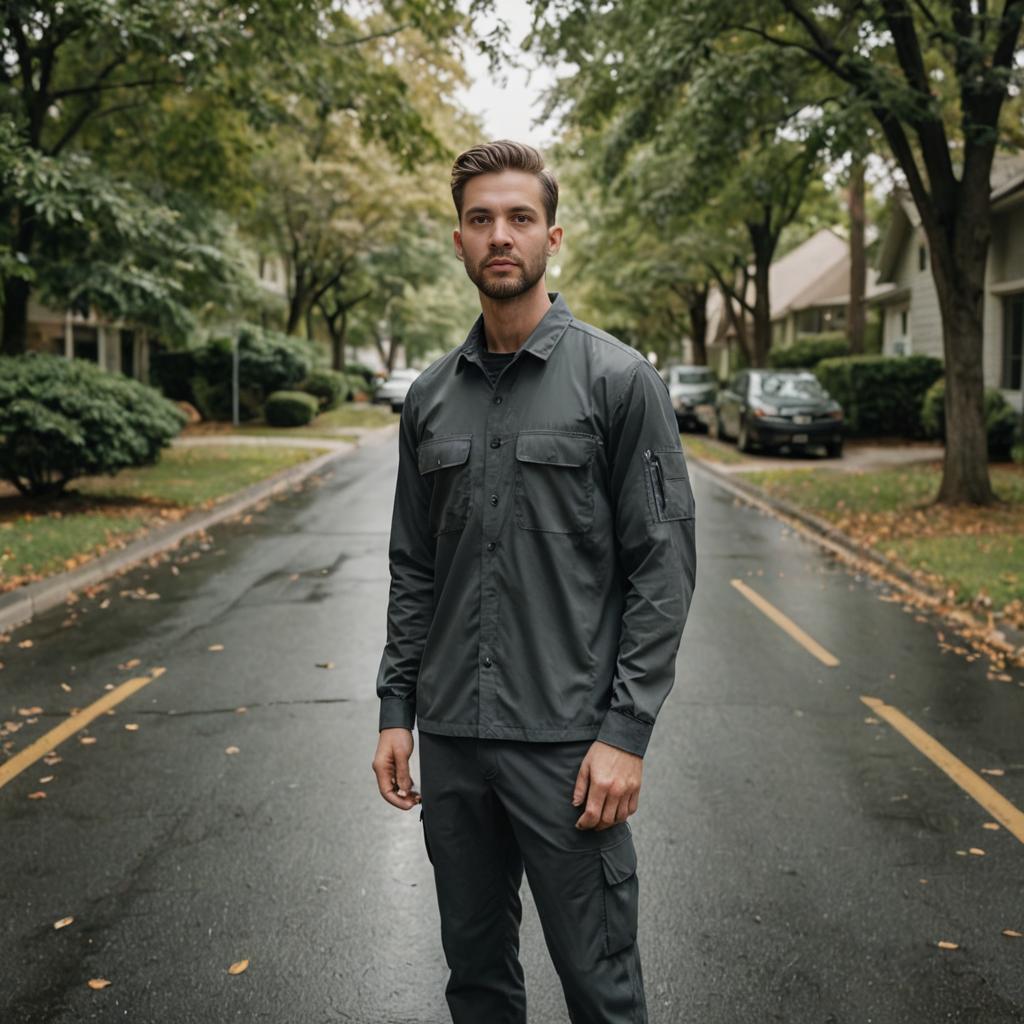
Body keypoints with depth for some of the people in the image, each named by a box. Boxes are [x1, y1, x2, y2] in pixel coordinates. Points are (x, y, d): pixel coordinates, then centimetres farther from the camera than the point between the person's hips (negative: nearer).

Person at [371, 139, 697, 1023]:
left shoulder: (619, 379, -6)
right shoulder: (432, 396, 9)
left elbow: (664, 566, -9)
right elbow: (413, 570, 13)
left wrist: (626, 733, -14)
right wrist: (397, 709, 8)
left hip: (567, 742, -5)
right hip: (450, 742, 5)